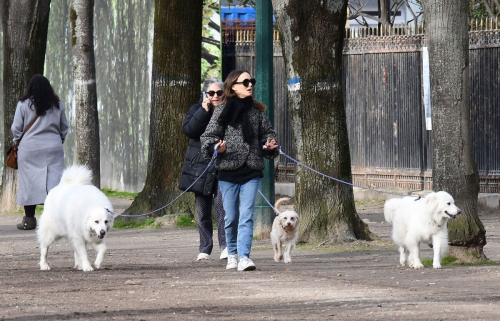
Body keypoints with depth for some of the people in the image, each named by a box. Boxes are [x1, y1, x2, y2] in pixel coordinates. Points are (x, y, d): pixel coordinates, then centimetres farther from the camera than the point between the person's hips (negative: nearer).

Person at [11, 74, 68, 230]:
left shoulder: (23, 104, -4)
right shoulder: (57, 105, 5)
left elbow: (16, 128, 0)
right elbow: (64, 128, 12)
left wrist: (16, 142, 17)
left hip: (29, 148, -2)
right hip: (53, 147, 2)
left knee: (29, 182, 4)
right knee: (55, 180, 0)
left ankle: (29, 219, 7)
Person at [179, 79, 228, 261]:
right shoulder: (197, 110, 6)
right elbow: (188, 129, -12)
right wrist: (204, 110, -16)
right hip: (200, 166, 1)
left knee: (222, 204, -15)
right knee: (203, 209, 6)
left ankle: (225, 245, -18)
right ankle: (205, 248, 12)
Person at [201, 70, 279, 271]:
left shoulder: (257, 111, 7)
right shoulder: (222, 112, 0)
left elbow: (267, 133, 17)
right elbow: (208, 137, 1)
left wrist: (269, 146, -4)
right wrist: (217, 147, -19)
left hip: (252, 172, 1)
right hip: (228, 172, -1)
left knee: (247, 216, -10)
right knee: (231, 217, 6)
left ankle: (244, 257, -16)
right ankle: (232, 254, 25)